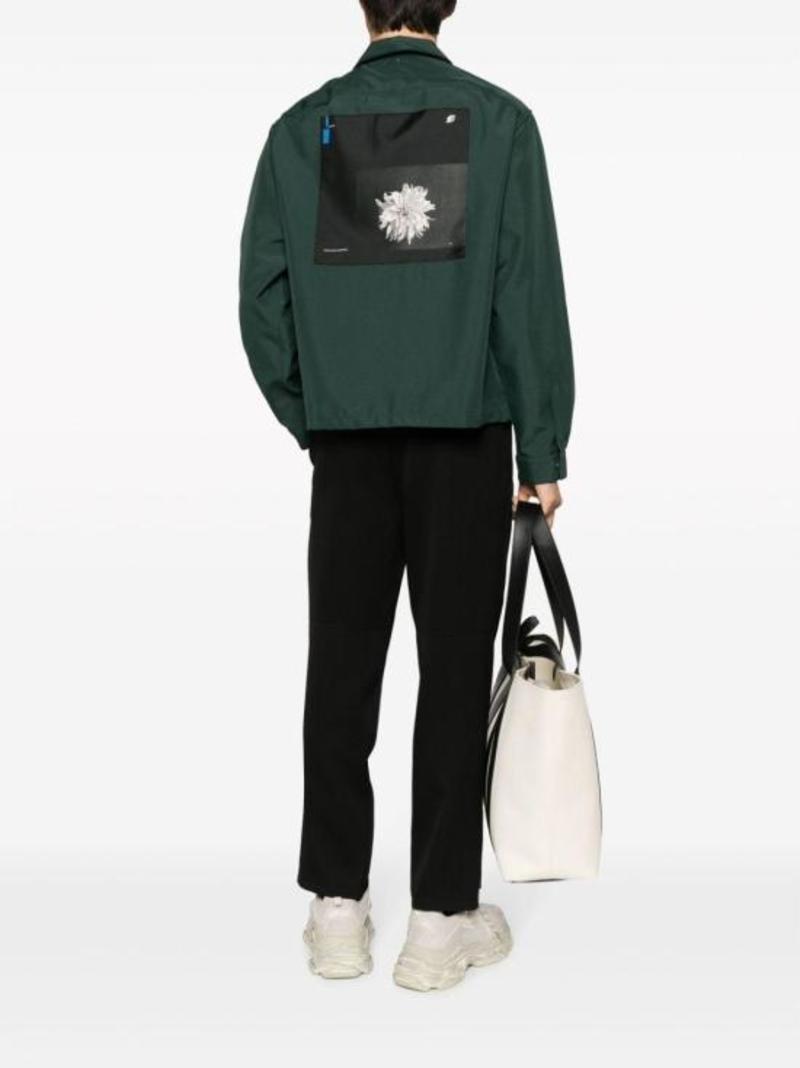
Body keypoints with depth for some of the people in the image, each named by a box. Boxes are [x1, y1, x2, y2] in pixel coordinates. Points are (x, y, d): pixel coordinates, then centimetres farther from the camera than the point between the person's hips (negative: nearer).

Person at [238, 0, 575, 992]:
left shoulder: (302, 128, 5)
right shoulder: (498, 120, -2)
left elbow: (262, 294, 2)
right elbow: (530, 295, -7)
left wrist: (308, 419, 14)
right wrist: (544, 451, -2)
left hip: (347, 443, 2)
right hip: (465, 436, -2)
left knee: (340, 669, 8)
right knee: (454, 672, 3)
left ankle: (337, 908, 15)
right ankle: (441, 918, 9)